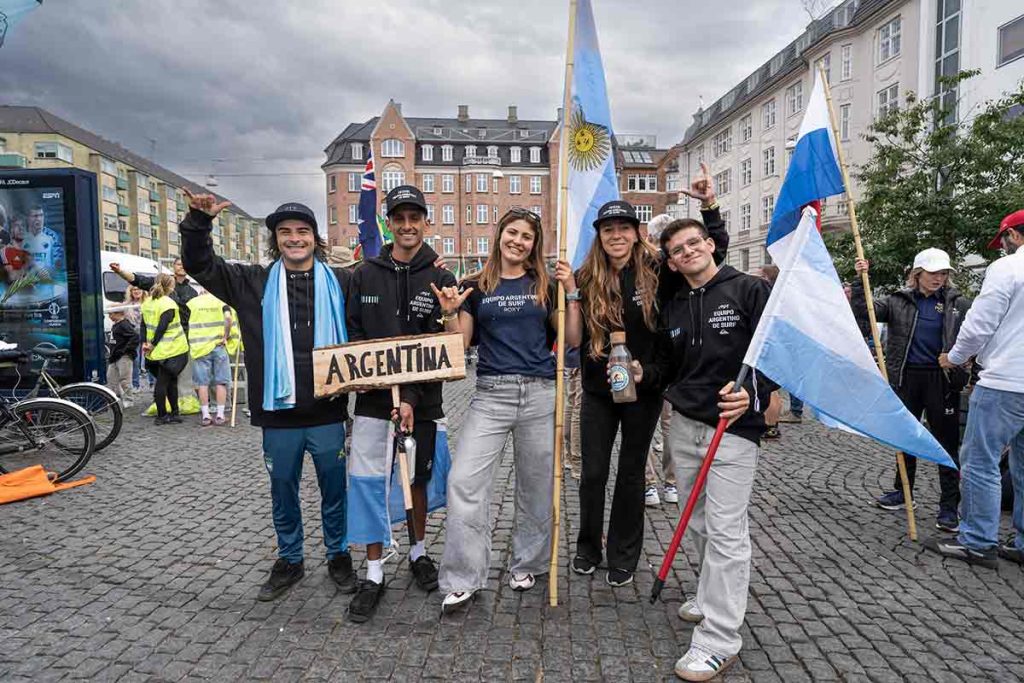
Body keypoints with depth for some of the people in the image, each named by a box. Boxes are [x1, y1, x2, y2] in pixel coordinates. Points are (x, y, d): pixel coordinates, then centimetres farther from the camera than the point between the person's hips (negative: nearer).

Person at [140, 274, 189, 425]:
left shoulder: (148, 302, 12)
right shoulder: (168, 304, -15)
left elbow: (144, 324, 12)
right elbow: (162, 327, -19)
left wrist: (144, 342, 9)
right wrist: (153, 344, -12)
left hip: (157, 350, 8)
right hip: (172, 350, -8)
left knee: (171, 380, 16)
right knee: (162, 382, -2)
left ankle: (174, 413, 21)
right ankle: (161, 416, 6)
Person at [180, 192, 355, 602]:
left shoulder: (339, 283, 2)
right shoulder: (254, 283, 5)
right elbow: (199, 265, 4)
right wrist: (199, 221, -11)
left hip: (327, 413, -1)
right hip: (278, 415, 1)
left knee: (334, 491, 13)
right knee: (283, 493, 16)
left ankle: (338, 555, 33)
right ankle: (290, 560, 36)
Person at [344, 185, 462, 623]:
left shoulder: (439, 280, -2)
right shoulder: (365, 275, 4)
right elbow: (353, 334, 3)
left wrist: (412, 397, -20)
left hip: (421, 398, 0)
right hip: (373, 397, 1)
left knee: (418, 479, 14)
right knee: (367, 480, -2)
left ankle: (419, 552, 36)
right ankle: (374, 573, 12)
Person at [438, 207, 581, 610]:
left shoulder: (545, 286, 8)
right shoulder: (476, 287, 8)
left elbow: (571, 341, 7)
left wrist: (570, 293, -1)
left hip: (540, 394, 1)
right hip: (491, 395, 0)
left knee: (536, 484, 9)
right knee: (464, 480, -9)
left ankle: (526, 564, 30)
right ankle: (462, 579, 4)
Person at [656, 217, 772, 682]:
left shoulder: (749, 290, -3)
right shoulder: (673, 308, 14)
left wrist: (753, 391, -22)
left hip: (733, 429, -6)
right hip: (683, 425, 6)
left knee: (725, 530, -7)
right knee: (698, 523, 14)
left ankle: (718, 642, -1)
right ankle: (713, 596, 36)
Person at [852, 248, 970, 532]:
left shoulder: (958, 304, 2)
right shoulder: (899, 301, 3)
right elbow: (862, 311, -4)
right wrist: (861, 280, -14)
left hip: (942, 380, -1)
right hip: (906, 378, 2)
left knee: (946, 442, 2)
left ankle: (949, 506, 11)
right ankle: (902, 491, 30)